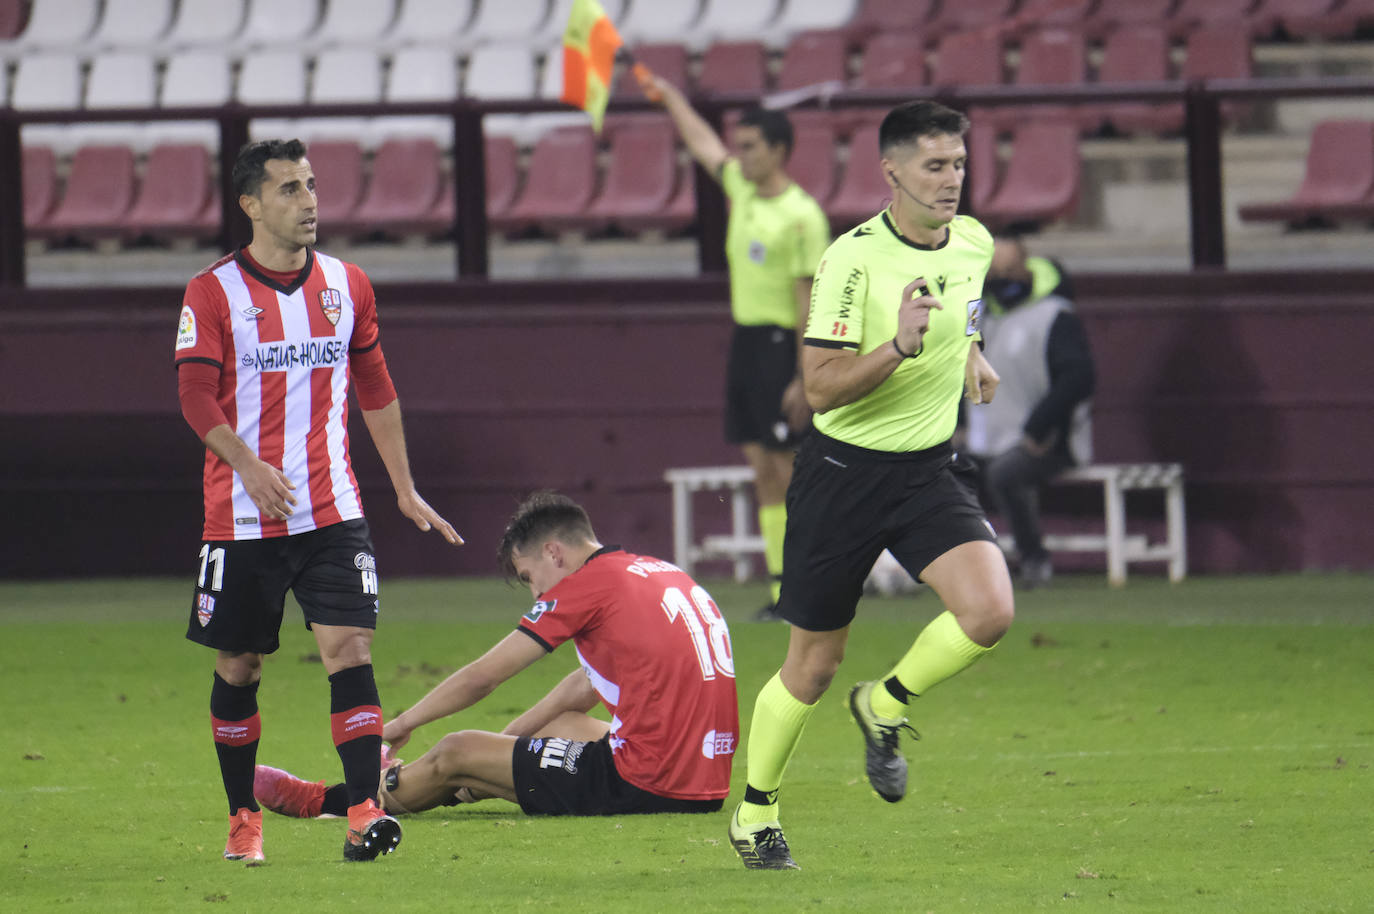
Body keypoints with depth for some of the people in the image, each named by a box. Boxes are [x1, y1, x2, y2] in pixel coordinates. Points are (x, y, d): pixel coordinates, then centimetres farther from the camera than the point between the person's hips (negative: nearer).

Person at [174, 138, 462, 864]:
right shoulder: (213, 293, -3)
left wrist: (405, 490, 17)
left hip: (332, 513, 2)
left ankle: (364, 814, -18)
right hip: (243, 516, -2)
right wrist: (249, 466, -24)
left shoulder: (346, 286, 9)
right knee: (238, 665, 6)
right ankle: (243, 820, 20)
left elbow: (376, 390, 18)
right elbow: (197, 397, -9)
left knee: (348, 644, -12)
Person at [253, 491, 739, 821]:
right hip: (708, 784, 8)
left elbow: (480, 678, 1)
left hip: (645, 784, -8)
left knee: (457, 754, 6)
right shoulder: (661, 573, 18)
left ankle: (323, 802, 28)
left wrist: (400, 726, 15)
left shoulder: (587, 584, -7)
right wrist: (505, 739, 30)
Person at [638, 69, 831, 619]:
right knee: (763, 469, 5)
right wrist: (671, 100, 42)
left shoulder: (802, 216, -13)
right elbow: (704, 146, 30)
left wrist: (804, 380, -19)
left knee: (790, 470, -9)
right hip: (745, 340, 8)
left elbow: (809, 304, -15)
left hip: (780, 344, -8)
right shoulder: (741, 191, 10)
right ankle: (780, 587, 6)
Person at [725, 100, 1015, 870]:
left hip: (930, 468, 5)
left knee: (990, 610, -20)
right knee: (814, 666, 4)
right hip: (845, 469, -5)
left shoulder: (974, 243, 1)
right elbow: (821, 388, -22)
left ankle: (885, 708, 7)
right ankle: (756, 812, 26)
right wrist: (899, 347, -33)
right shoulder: (853, 259, -19)